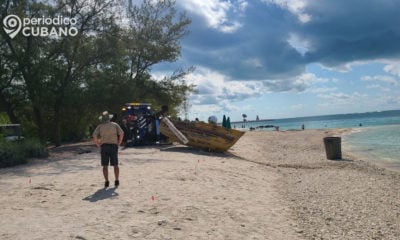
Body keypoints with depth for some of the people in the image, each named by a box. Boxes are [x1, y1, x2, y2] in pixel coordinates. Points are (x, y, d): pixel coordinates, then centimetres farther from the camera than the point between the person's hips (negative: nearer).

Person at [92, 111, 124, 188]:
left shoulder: (100, 126, 4)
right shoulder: (115, 125, 5)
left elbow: (94, 137, -7)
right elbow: (121, 134, -8)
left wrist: (98, 145, 2)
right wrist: (118, 143, 0)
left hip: (104, 147, 0)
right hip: (113, 146, 0)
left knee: (105, 166, 5)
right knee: (115, 165, 9)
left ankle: (106, 182, 2)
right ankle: (117, 181, 8)